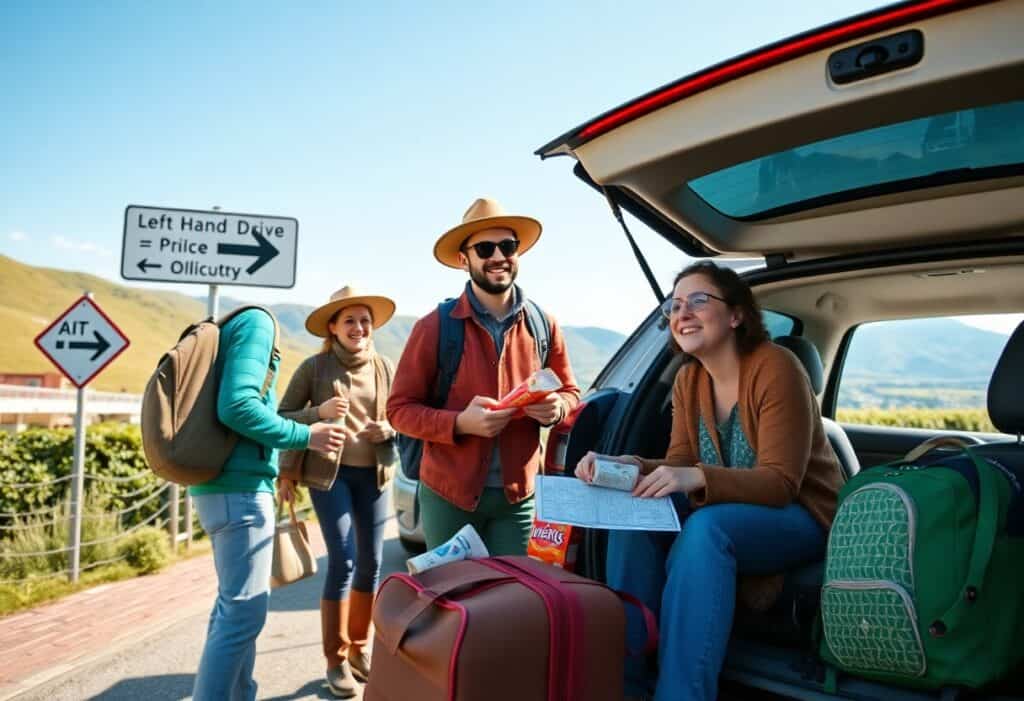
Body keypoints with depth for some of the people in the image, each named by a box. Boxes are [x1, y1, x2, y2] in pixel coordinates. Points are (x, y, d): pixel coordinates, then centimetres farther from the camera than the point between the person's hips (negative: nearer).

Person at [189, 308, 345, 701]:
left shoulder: (226, 329, 19)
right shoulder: (257, 321, -9)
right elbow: (237, 407, -21)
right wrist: (305, 436, -12)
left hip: (220, 484, 10)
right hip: (240, 487, -10)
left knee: (235, 604, 17)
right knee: (244, 610, -6)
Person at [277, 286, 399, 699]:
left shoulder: (384, 367, 3)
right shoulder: (314, 367, -6)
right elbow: (281, 418, -3)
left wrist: (389, 429, -9)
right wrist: (319, 412, -19)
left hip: (374, 473, 4)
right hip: (329, 472, -4)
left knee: (371, 563, 8)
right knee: (343, 561, -8)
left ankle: (359, 648, 27)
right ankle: (336, 660, 9)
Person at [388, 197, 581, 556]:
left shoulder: (543, 325, 1)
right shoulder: (434, 327, -8)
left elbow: (570, 392, 12)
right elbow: (399, 409, -6)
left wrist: (556, 408, -12)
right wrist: (460, 423, -22)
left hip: (518, 495, 2)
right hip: (448, 493, -2)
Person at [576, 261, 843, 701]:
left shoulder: (775, 367, -20)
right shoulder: (688, 379, 0)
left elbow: (781, 483, -24)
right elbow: (679, 466, -5)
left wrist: (699, 477, -40)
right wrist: (628, 466, -26)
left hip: (800, 517, -6)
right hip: (730, 512, 6)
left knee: (705, 530, -35)